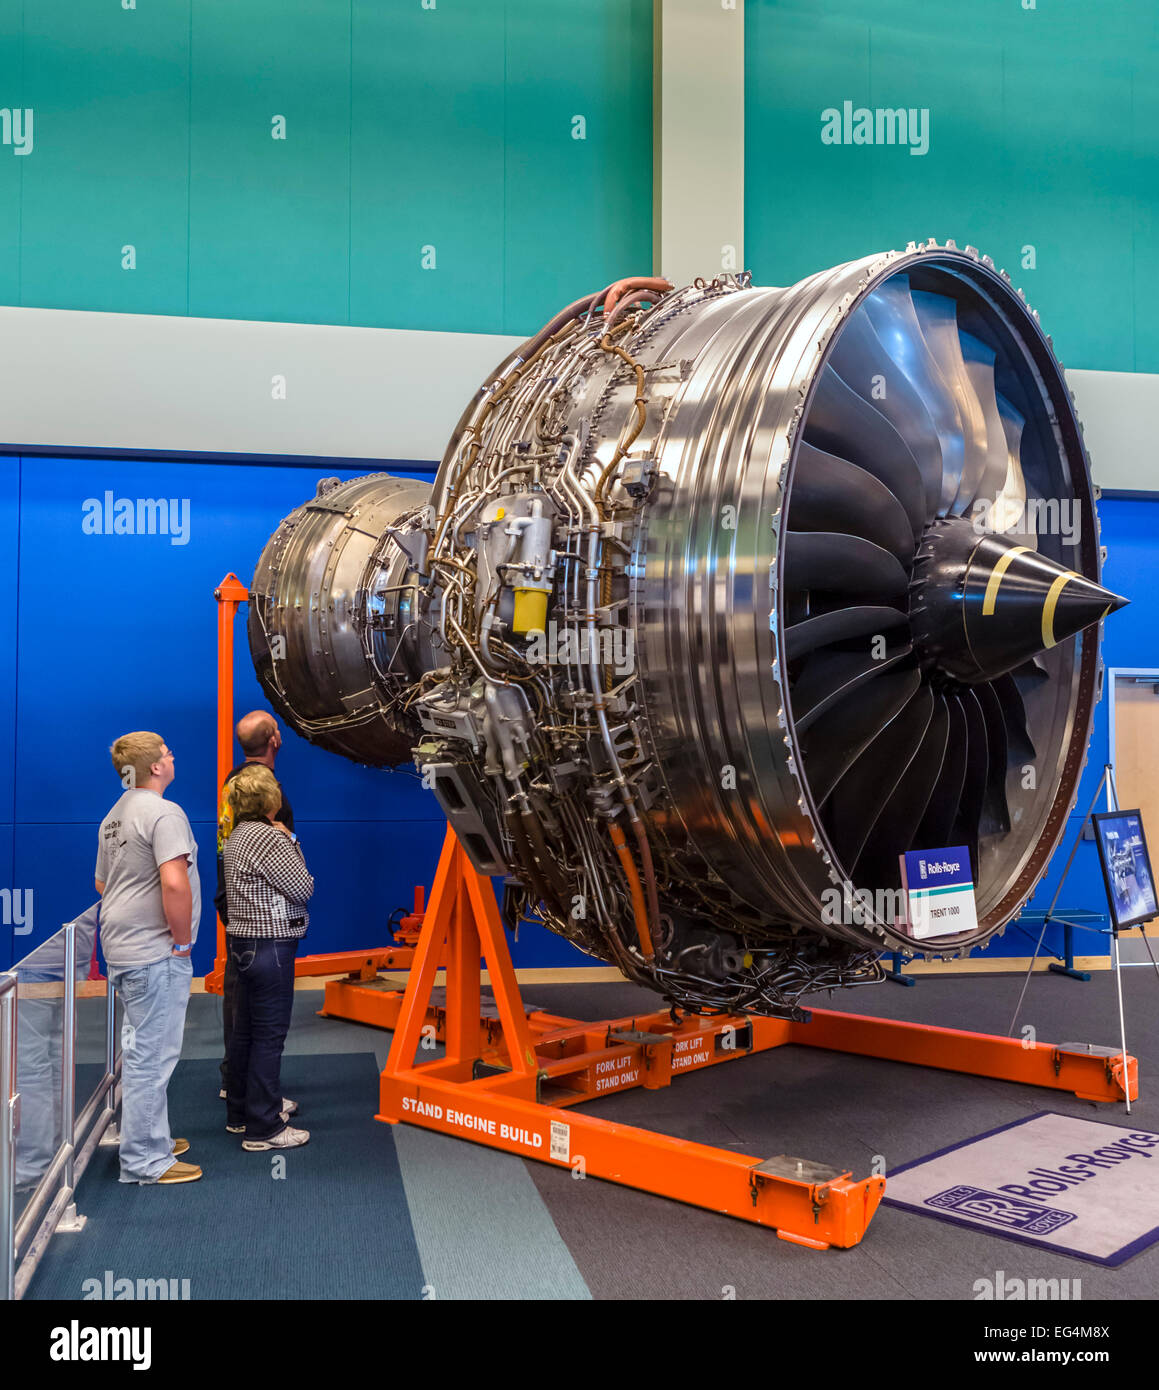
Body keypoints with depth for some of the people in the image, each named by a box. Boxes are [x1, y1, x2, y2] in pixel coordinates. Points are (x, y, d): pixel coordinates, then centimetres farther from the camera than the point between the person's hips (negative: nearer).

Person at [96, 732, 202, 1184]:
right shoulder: (164, 813, -18)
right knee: (152, 1054, -3)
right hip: (155, 952, -10)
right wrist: (183, 940, -17)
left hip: (122, 946, 10)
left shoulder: (115, 816, 14)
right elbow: (174, 884, -28)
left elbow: (102, 884, 23)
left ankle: (149, 1138, 33)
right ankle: (145, 1160, 4)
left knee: (141, 1048, 20)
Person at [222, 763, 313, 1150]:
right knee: (269, 1035, -5)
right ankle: (264, 1128, 0)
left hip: (243, 942, 10)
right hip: (270, 947, -10)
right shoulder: (271, 838, -17)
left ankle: (239, 1114, 28)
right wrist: (293, 844, -1)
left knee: (244, 1030, 17)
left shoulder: (236, 838, 14)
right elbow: (303, 889, -14)